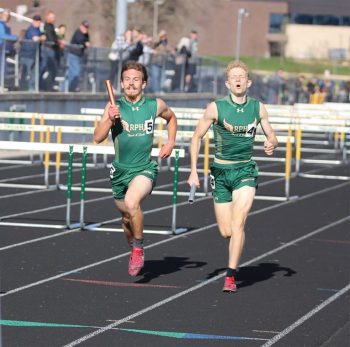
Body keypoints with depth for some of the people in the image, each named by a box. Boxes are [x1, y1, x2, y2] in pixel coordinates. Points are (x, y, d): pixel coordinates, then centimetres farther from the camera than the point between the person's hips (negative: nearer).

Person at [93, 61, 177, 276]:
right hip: (120, 170, 3)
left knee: (132, 202, -32)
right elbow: (98, 138, -14)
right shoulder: (114, 107, -6)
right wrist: (109, 119, -29)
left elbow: (171, 119, 20)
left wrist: (170, 143, 8)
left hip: (145, 169, -2)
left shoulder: (156, 105, -3)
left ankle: (139, 247, -11)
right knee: (127, 218, 17)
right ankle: (134, 250, 48)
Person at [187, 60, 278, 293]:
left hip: (245, 171, 0)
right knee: (226, 232, 2)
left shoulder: (258, 108, 0)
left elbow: (271, 135, 11)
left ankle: (231, 276, -12)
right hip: (221, 171, 0)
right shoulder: (216, 108, -7)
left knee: (238, 223, -17)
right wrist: (193, 171, -5)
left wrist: (272, 144, -14)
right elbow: (197, 137, 1)